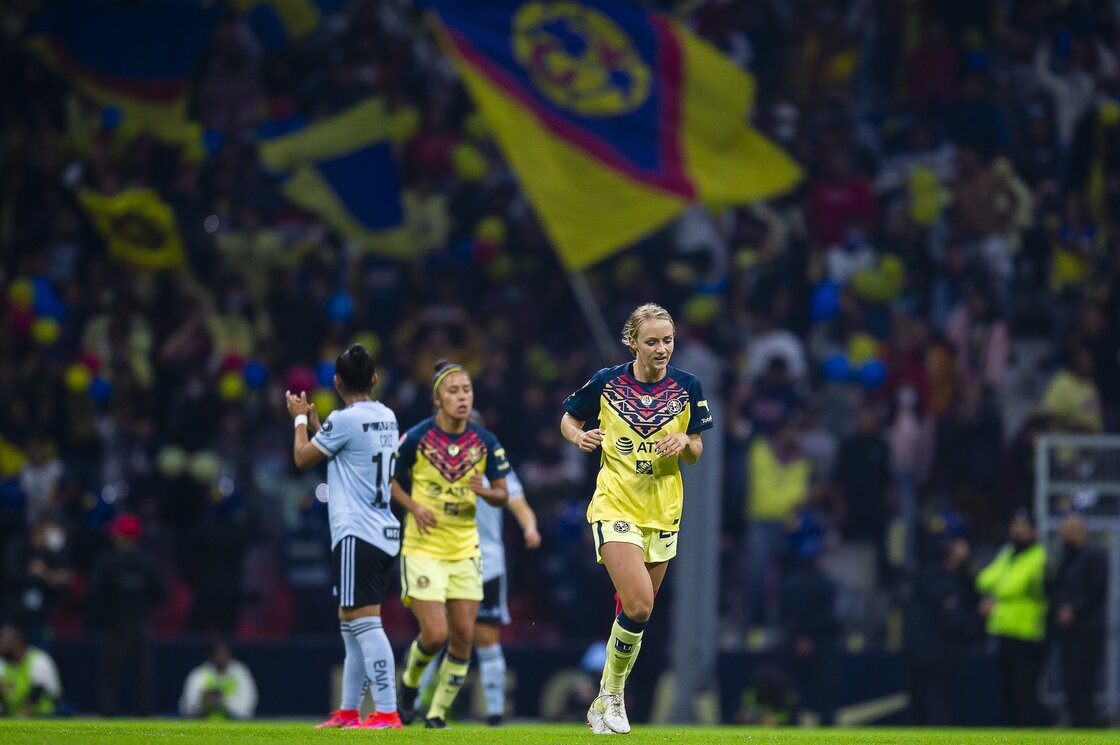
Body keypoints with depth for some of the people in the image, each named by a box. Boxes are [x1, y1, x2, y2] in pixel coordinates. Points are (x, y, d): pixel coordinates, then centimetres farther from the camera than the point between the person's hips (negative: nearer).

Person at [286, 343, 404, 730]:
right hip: (383, 533, 9)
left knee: (364, 621, -13)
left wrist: (300, 419, 17)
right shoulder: (387, 417, 12)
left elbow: (302, 457, 1)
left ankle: (387, 712, -19)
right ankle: (349, 710, 21)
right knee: (351, 623, 17)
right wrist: (313, 422, 34)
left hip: (358, 534, -9)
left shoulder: (345, 420, -13)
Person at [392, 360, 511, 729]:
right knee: (435, 633, -13)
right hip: (423, 549, -3)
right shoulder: (416, 438, -10)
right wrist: (414, 506, -14)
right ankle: (410, 682, 19)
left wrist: (485, 491, -18)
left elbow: (503, 495, 5)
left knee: (463, 635, -2)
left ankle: (438, 713, 14)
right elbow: (388, 478, 3)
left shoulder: (486, 443, -1)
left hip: (465, 550, 3)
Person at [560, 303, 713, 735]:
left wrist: (685, 443, -16)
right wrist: (580, 437, -13)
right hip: (614, 506, -3)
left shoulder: (687, 388, 0)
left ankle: (606, 702, 27)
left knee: (635, 612, 9)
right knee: (639, 607, -19)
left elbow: (695, 455, 7)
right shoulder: (606, 383, -6)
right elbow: (569, 420, 9)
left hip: (663, 512, 3)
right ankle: (613, 694, 1)